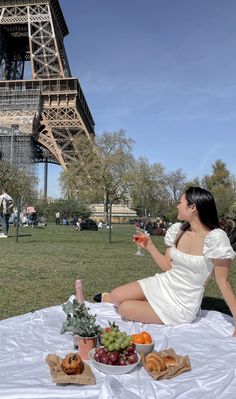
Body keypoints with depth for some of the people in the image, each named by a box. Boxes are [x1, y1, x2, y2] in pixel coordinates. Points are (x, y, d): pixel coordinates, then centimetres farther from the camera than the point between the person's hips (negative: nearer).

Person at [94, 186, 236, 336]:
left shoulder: (216, 237, -23)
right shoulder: (177, 229, -4)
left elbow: (223, 282, -16)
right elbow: (168, 266, 5)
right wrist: (149, 246, -4)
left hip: (182, 304, -5)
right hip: (164, 283, 5)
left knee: (125, 309, -11)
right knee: (115, 296, -7)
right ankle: (106, 297, 28)